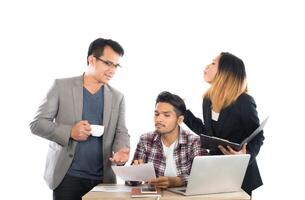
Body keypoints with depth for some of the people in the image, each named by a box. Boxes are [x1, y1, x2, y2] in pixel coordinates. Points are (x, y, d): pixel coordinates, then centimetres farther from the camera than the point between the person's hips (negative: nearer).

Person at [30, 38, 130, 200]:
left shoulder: (117, 97, 10)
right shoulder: (62, 86, 1)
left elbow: (121, 132, 7)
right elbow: (37, 123, -1)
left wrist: (121, 150, -16)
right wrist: (69, 132, -16)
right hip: (67, 176, -2)